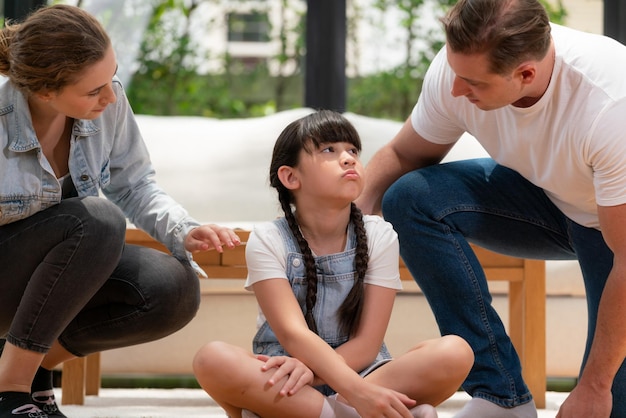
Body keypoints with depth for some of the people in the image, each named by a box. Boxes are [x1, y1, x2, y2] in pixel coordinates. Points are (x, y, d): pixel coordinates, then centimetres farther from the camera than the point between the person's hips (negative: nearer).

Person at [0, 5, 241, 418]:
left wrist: (183, 232, -17)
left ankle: (40, 362, 0)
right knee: (98, 220, -33)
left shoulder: (109, 102, -13)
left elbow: (134, 186, 0)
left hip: (63, 267, 6)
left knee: (175, 290, -19)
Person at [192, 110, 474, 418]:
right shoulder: (268, 240, -5)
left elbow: (367, 343, -6)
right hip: (286, 387, -1)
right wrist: (358, 392, -36)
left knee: (455, 353, -24)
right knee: (212, 359, -33)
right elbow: (293, 334, -19)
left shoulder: (379, 237, 1)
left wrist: (311, 370, -27)